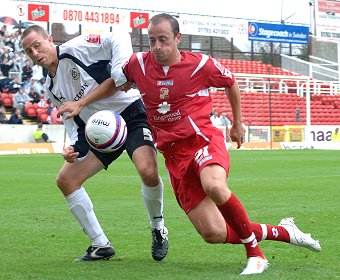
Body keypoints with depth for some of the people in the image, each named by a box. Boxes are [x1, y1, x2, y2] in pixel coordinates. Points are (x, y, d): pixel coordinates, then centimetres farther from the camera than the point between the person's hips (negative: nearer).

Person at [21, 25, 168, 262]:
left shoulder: (75, 49, -14)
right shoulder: (52, 88, 9)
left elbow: (119, 38, -22)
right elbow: (72, 117, 15)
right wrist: (73, 146, -3)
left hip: (130, 112, -8)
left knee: (148, 172, -31)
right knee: (65, 180, -1)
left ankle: (158, 228, 0)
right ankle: (101, 245, 7)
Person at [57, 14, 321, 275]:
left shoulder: (201, 64, -6)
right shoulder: (139, 64, 1)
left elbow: (232, 84, 13)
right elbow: (113, 83, 22)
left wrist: (237, 124, 21)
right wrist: (81, 103, 14)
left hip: (204, 140, -3)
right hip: (174, 154, 3)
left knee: (214, 186, -41)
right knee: (213, 233, -8)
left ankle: (255, 253, -20)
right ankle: (282, 231, 15)